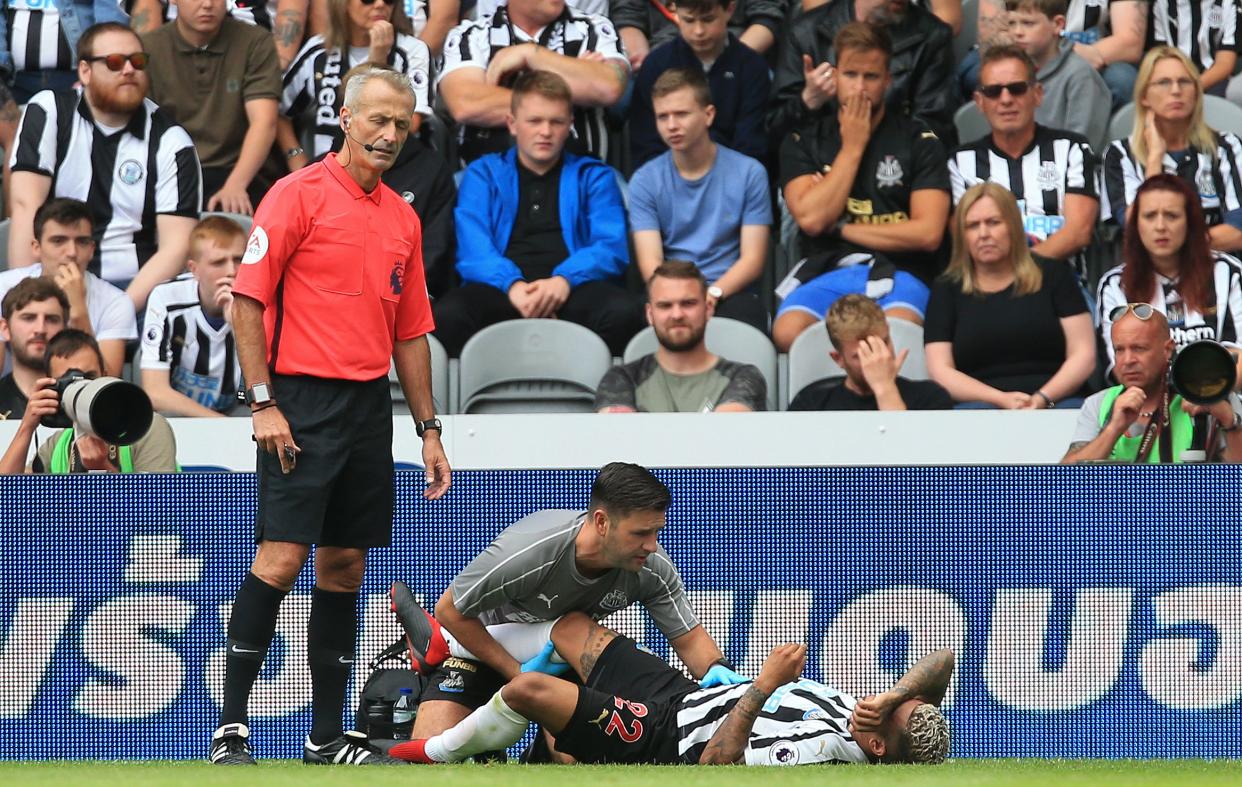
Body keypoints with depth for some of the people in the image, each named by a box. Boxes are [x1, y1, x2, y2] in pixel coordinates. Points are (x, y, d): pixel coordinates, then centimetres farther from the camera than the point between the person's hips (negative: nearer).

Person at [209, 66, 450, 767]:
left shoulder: (404, 218, 15)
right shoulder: (300, 195, -5)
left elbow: (412, 333, 21)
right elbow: (249, 299, -8)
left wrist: (429, 428, 17)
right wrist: (264, 403, -14)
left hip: (371, 406, 6)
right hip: (303, 402, -6)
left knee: (345, 568, 8)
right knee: (282, 557, -13)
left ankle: (329, 736, 12)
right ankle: (231, 727, -10)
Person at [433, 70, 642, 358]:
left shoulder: (593, 177, 22)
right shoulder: (483, 174, 21)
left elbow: (611, 247, 6)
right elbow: (473, 250, 5)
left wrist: (564, 280, -15)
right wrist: (513, 285, -17)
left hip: (572, 290, 1)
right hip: (500, 290, -1)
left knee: (623, 312, -35)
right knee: (448, 315, -36)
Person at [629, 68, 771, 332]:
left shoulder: (749, 173, 6)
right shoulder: (645, 180, 9)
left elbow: (752, 260, 1)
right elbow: (650, 263, 0)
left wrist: (712, 294, -18)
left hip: (729, 291, 0)